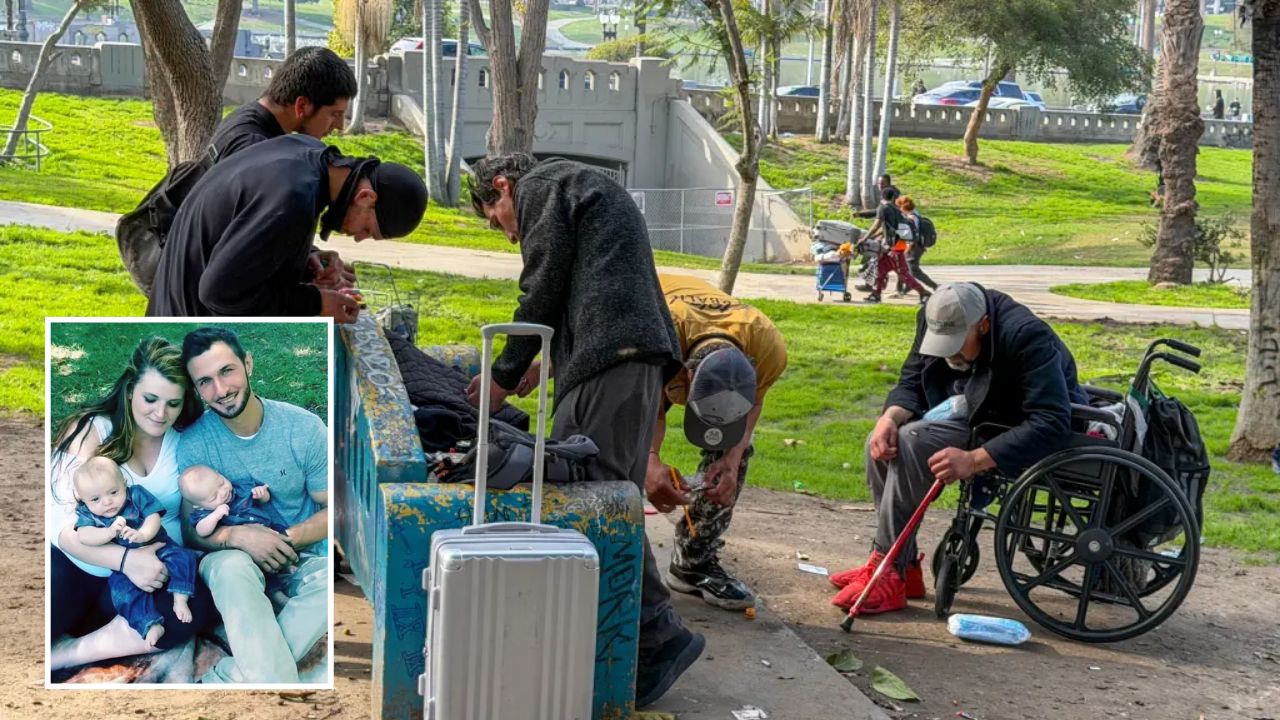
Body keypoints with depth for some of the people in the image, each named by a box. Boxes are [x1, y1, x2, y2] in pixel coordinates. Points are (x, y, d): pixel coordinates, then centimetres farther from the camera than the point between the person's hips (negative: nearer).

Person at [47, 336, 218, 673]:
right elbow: (61, 522, -13)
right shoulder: (92, 430, -4)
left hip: (141, 581, 4)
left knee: (202, 602, -29)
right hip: (71, 565, -4)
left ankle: (64, 653, -22)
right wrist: (125, 558, -28)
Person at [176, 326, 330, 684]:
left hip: (300, 556, 1)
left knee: (330, 578, -35)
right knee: (231, 567, -37)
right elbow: (191, 531, -4)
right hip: (234, 557, 0)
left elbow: (331, 510, -1)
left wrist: (286, 540, -20)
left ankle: (227, 679, -32)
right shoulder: (194, 443, -6)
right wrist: (235, 536, -26)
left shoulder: (304, 428, -6)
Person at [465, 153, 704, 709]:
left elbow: (544, 286, -1)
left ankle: (658, 634, -15)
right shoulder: (581, 187, 34)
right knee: (611, 493, 7)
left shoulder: (540, 184, 6)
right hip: (639, 349, 10)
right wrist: (543, 365, 26)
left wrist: (505, 375, 7)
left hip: (611, 352, -10)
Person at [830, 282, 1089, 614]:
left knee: (911, 444, -26)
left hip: (1012, 430, -8)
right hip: (973, 414, 8)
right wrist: (890, 417, -21)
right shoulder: (935, 320, -8)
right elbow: (912, 381, 3)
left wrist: (974, 460, -43)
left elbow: (1051, 425, -36)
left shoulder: (1026, 337, -30)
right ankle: (904, 568, -3)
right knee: (884, 441, -8)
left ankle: (889, 576, -23)